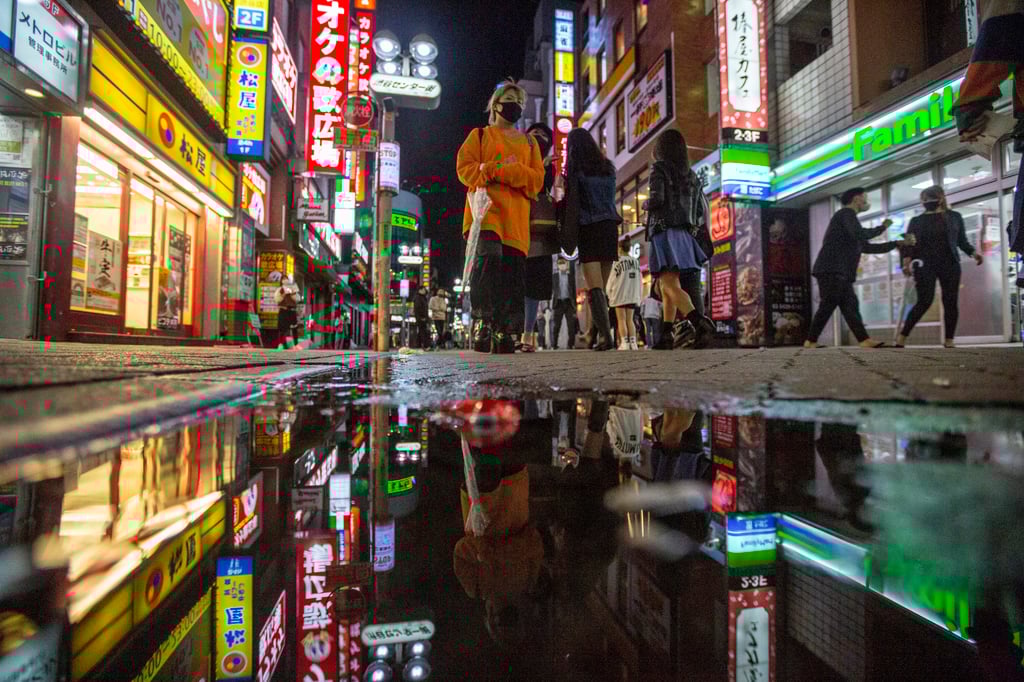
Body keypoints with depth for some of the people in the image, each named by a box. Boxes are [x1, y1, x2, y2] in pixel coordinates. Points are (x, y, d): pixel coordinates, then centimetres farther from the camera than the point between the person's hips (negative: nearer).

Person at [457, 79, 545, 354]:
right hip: (486, 207, -3)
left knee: (513, 271, -5)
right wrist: (512, 172, -7)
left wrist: (500, 170, -5)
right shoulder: (480, 135, 19)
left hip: (516, 215, 3)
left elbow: (537, 179, 12)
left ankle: (506, 333, -2)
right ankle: (482, 321, -28)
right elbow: (465, 168, 4)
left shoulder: (529, 142, 26)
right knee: (488, 256, -29)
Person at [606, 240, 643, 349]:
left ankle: (624, 343, -8)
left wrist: (609, 294, 5)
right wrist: (639, 295, 14)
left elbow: (612, 279, -5)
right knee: (629, 319, 9)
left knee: (621, 319, -1)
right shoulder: (636, 262, 7)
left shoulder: (618, 261, -6)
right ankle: (633, 343, 1)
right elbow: (640, 280, 8)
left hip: (620, 295, -4)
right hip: (633, 295, 4)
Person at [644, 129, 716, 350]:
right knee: (667, 288, 14)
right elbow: (703, 210, 15)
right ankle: (665, 337, 13)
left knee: (671, 286, -18)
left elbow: (657, 199, -14)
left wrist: (646, 204, 7)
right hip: (685, 235, 7)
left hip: (665, 233, -7)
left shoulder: (659, 168, 0)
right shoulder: (690, 174, 18)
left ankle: (700, 322, -37)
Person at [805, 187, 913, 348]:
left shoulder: (849, 217, 29)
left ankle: (864, 340, -3)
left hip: (840, 272, 10)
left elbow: (868, 247, 30)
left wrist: (897, 243, 29)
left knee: (850, 305, 1)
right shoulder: (846, 213, 0)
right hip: (831, 270, -10)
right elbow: (860, 235, -17)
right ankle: (811, 340, -7)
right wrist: (882, 227, -1)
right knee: (828, 305, -11)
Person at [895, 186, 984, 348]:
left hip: (950, 264, 2)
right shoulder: (916, 221, 8)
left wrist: (973, 253, -3)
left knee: (950, 302, -2)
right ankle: (902, 337, -10)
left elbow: (962, 241, 14)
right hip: (925, 265, -2)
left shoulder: (954, 217, 12)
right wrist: (907, 261, -14)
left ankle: (949, 341, 3)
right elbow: (908, 243, 2)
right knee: (925, 301, -13)